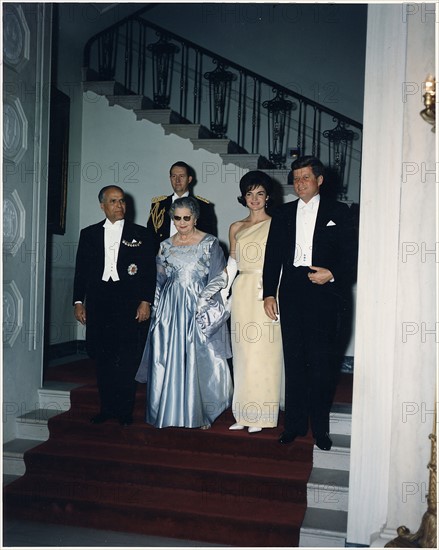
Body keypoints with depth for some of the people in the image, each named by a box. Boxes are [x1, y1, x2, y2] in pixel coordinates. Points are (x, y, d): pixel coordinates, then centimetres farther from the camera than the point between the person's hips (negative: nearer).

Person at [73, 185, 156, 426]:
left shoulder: (140, 233, 6)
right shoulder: (89, 234, 12)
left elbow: (149, 270, 3)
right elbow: (81, 270, 11)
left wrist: (145, 301, -6)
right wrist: (78, 301, 5)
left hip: (130, 302, -2)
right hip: (98, 302, 2)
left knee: (128, 358, -2)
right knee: (102, 357, 6)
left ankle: (125, 410, 9)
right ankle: (107, 408, 17)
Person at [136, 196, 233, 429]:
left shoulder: (210, 243, 0)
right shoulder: (166, 246, 10)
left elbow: (219, 278, -3)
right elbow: (158, 281, 15)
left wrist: (201, 302, -12)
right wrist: (157, 309, 7)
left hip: (199, 309, -3)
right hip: (171, 309, 3)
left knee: (200, 360, -1)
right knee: (169, 361, 2)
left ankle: (200, 413, 12)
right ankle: (170, 411, 14)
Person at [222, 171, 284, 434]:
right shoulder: (236, 228, 13)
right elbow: (232, 264, 14)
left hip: (267, 295, -4)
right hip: (242, 294, 4)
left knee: (263, 353, -2)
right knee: (243, 353, 7)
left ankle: (261, 415, 9)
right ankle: (244, 414, 16)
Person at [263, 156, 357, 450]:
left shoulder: (338, 212, 5)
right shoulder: (284, 213, 13)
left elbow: (351, 254, 2)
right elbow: (272, 255, 10)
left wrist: (333, 275, -15)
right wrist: (269, 293, 3)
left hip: (323, 294, -3)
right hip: (291, 294, 3)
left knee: (322, 362, 0)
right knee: (294, 360, 8)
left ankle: (320, 426, 13)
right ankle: (295, 423, 19)